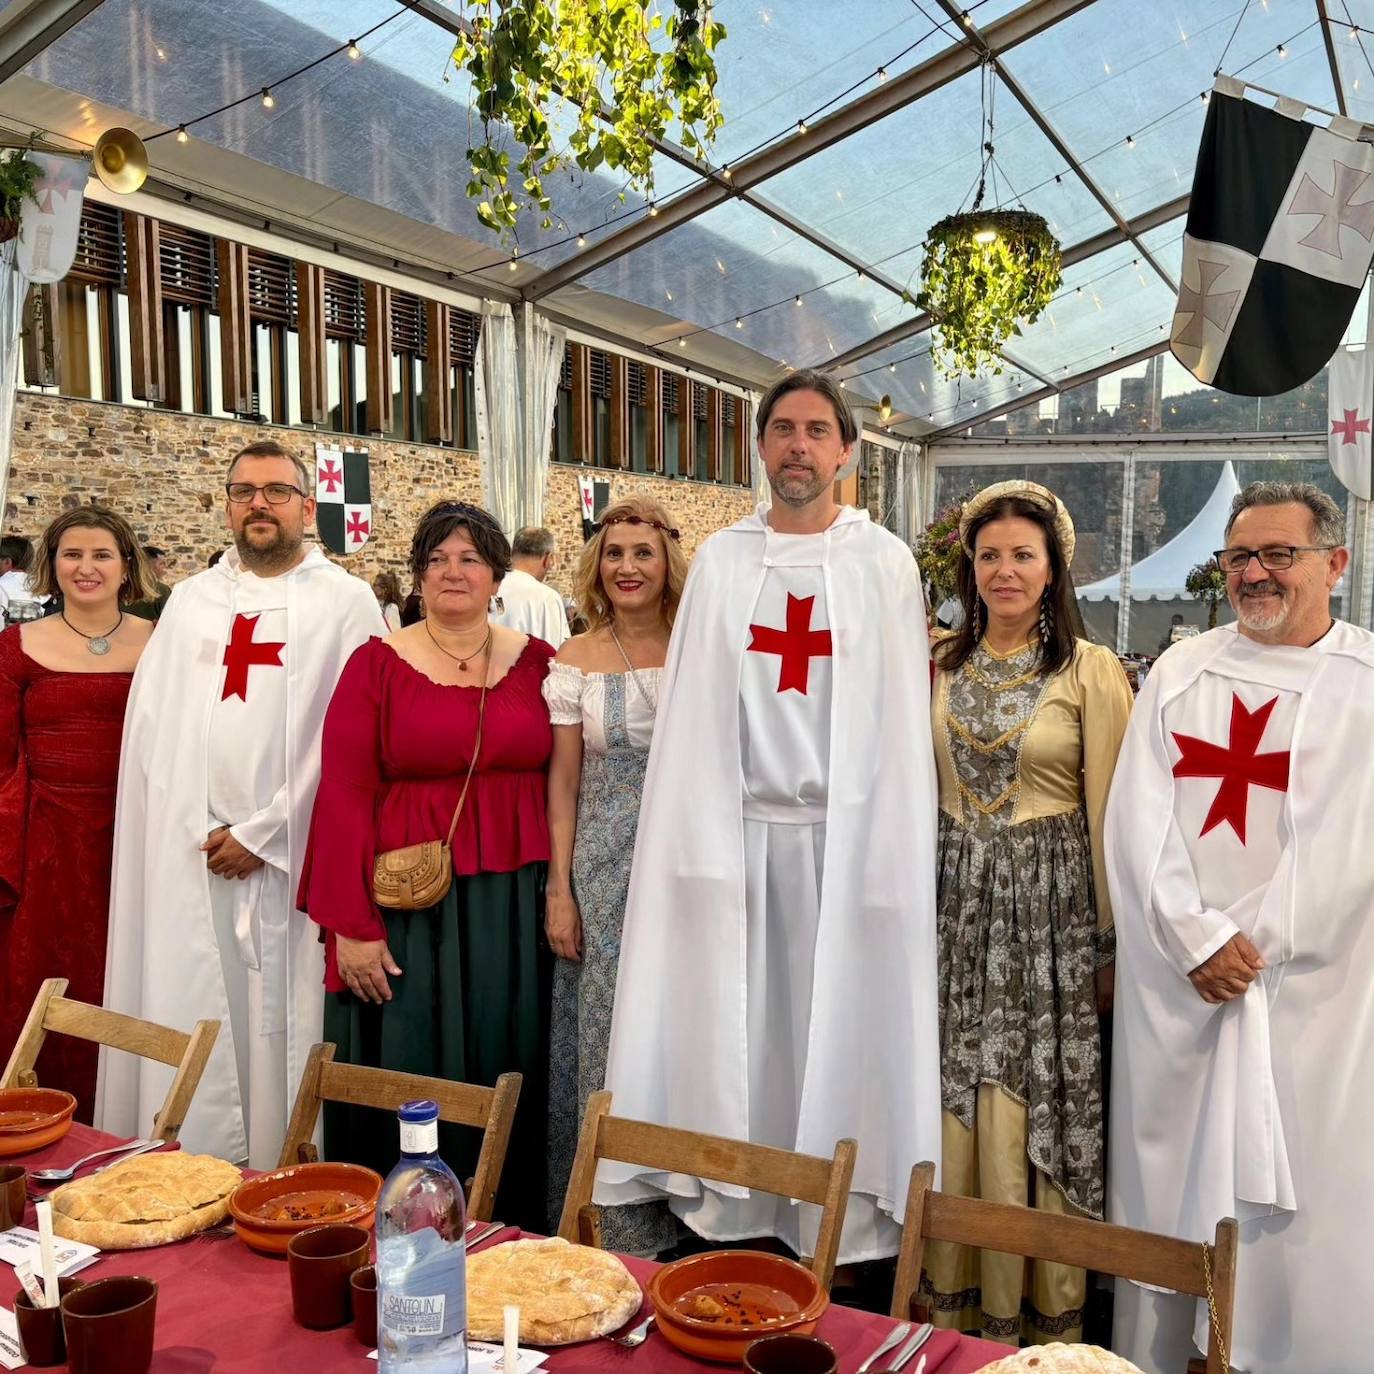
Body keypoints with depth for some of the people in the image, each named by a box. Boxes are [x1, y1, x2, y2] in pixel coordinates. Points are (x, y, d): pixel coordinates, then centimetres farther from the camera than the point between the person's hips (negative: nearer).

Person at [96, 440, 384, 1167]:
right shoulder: (189, 601, 14)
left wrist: (261, 834, -10)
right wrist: (198, 831, -4)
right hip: (191, 856, 4)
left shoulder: (346, 602, 0)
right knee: (192, 1022, 5)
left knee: (284, 1026, 1)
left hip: (295, 858, -3)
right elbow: (151, 728, 9)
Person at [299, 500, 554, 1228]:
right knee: (407, 1080, 6)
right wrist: (351, 925, -11)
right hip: (408, 909, -2)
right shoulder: (377, 664, -1)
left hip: (513, 909, 2)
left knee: (504, 1075, 11)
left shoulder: (537, 662, 5)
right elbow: (344, 795, -6)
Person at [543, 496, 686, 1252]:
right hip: (605, 873, -1)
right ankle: (617, 1226, 21)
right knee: (610, 1041, 6)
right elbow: (563, 782, 0)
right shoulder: (575, 660, -1)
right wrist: (558, 889, -4)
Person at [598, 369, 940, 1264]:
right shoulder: (722, 561, 8)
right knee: (735, 1029, 6)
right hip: (741, 829, 2)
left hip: (845, 833, -2)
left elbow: (901, 716, -2)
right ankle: (733, 1211, 20)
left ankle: (839, 1224, 17)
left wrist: (889, 853, -8)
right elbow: (693, 714, 5)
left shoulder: (884, 562, 2)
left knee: (841, 1025, 3)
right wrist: (700, 843, -2)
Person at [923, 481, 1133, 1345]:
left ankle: (1044, 1313, 23)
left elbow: (1109, 814, -4)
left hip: (1050, 910, -3)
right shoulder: (939, 664, 6)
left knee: (1039, 1108, 4)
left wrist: (1113, 943, -3)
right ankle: (954, 1302, 26)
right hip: (957, 900, 4)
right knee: (953, 1103, 9)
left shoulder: (1092, 672, -5)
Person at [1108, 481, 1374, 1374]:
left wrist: (1247, 946, -9)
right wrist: (1197, 939, -9)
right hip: (1178, 984, 2)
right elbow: (1138, 822, 2)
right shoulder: (1180, 674, 8)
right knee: (1172, 1188, 9)